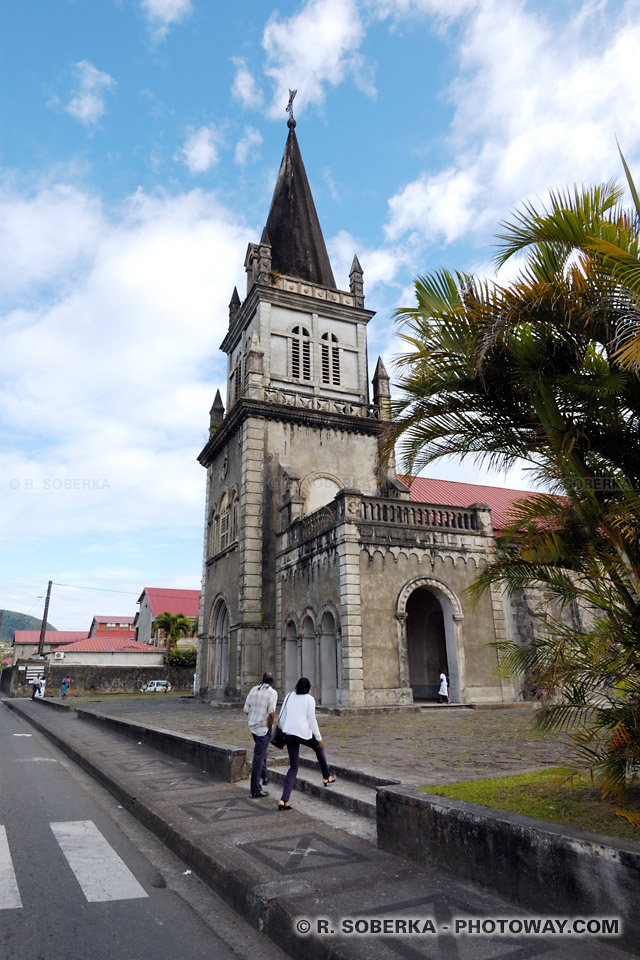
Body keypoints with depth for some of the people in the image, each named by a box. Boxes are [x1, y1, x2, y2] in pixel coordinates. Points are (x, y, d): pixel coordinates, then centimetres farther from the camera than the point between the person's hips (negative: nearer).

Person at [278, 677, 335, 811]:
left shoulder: (289, 697, 7)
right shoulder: (309, 699, -8)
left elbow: (281, 717, 9)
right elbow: (312, 720, -9)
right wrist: (319, 737, 2)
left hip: (289, 733, 4)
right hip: (304, 734, -4)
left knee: (293, 766, 12)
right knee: (319, 748, 29)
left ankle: (284, 800, 1)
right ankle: (327, 777, 42)